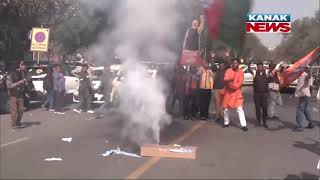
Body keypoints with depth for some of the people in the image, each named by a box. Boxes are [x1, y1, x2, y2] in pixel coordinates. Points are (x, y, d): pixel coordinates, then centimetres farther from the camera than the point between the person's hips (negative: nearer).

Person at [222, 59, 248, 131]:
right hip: (228, 92, 2)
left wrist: (233, 86, -21)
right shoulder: (228, 71, 0)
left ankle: (244, 125, -12)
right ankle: (226, 123, 28)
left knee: (239, 109, -11)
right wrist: (228, 80, -37)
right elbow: (225, 79, -15)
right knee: (226, 109, 9)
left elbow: (240, 83, -8)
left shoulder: (241, 72, -2)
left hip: (237, 92, -2)